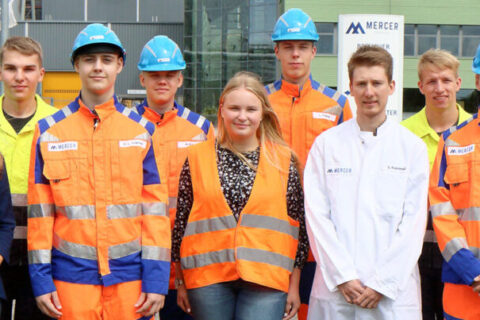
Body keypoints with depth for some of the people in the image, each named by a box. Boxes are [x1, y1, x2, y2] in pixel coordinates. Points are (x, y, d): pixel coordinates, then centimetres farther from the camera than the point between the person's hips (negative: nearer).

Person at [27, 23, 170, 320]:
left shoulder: (142, 131, 5)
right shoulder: (49, 132, 4)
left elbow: (155, 209, 2)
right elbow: (39, 212, 4)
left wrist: (156, 280, -4)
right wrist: (41, 279, -1)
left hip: (130, 276, 0)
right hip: (71, 277, 0)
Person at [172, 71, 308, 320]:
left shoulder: (283, 160, 5)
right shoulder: (197, 157, 5)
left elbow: (298, 225, 8)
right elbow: (181, 222, 9)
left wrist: (294, 286, 8)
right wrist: (181, 282, 9)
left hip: (265, 280, -1)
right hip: (207, 279, 1)